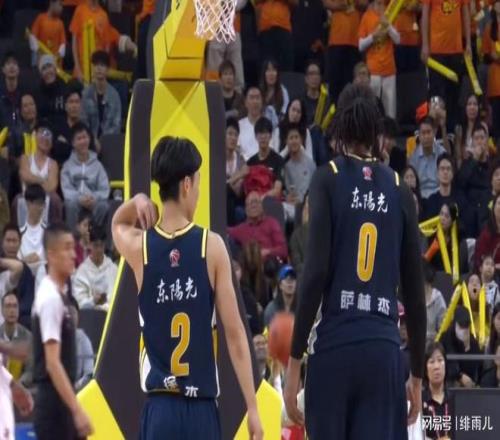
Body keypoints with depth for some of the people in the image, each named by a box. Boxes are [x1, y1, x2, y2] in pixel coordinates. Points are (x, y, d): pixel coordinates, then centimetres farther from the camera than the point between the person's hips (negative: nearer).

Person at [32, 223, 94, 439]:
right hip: (54, 404, -10)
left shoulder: (58, 293, 14)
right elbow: (52, 363, -22)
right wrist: (77, 410, -26)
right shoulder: (51, 298, -15)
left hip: (59, 404, 10)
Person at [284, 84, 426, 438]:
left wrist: (294, 361, -5)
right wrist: (417, 375, 19)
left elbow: (316, 273, -8)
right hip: (384, 349, 2)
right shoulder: (400, 191, 9)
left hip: (333, 345, -2)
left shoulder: (328, 181, 1)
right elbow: (415, 294, 10)